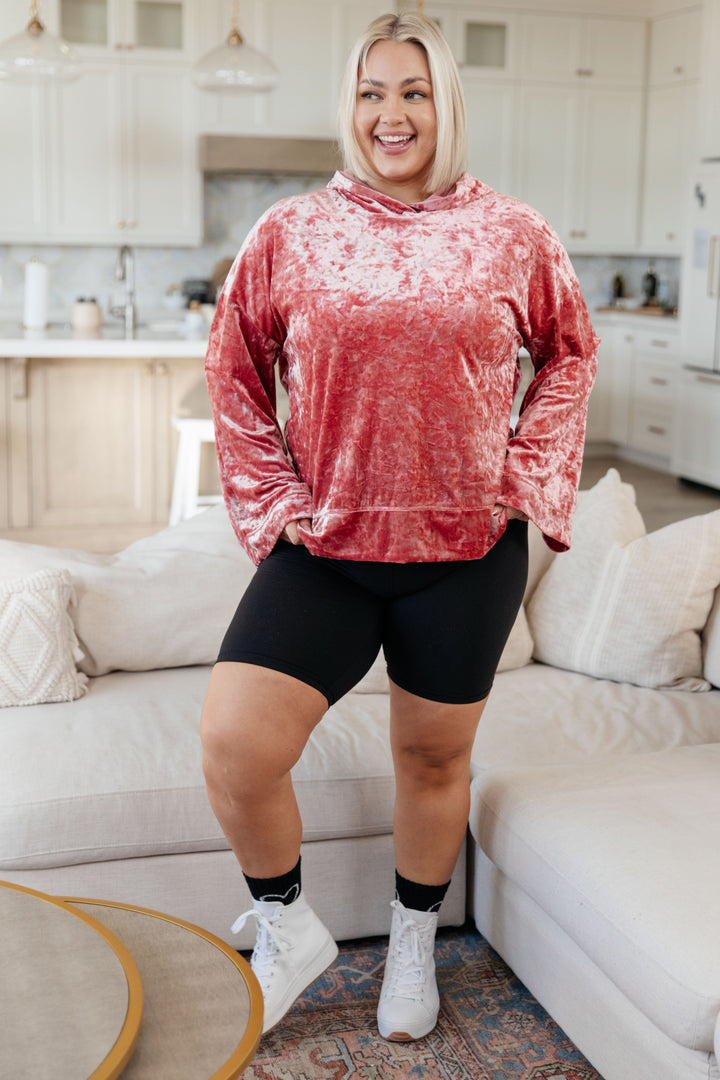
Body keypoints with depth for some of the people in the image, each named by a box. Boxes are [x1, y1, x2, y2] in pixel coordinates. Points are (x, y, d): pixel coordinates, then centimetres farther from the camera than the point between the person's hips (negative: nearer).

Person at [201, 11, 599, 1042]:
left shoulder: (513, 236, 1)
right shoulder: (289, 234, 1)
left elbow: (570, 352, 13)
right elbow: (235, 370, 10)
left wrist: (527, 476, 3)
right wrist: (272, 495, 2)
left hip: (467, 550, 0)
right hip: (322, 545, 0)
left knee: (434, 756, 14)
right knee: (233, 745, -11)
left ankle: (414, 944, 41)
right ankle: (288, 929, 19)